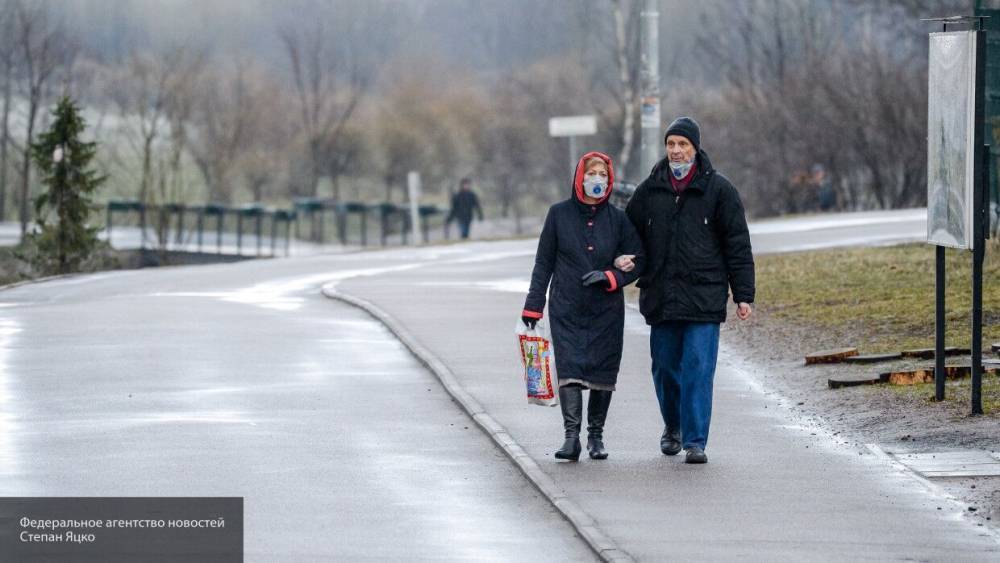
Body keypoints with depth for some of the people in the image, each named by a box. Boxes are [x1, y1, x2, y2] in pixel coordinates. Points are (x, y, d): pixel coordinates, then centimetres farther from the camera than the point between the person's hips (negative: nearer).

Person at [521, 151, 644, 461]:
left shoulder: (618, 219, 5)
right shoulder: (559, 214, 4)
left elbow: (637, 262, 7)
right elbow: (544, 262, 7)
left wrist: (609, 277, -12)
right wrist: (533, 305, 3)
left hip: (606, 311, 1)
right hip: (566, 310, -1)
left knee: (602, 373, 3)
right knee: (569, 369, -13)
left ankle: (596, 436, 17)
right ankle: (572, 437, -17)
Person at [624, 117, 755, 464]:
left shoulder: (718, 190, 0)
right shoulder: (649, 190, 9)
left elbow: (738, 246, 1)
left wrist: (743, 295, -3)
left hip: (704, 297, -3)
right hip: (661, 298, 3)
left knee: (698, 369, -8)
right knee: (665, 368, 10)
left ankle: (695, 442, -5)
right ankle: (673, 426, 33)